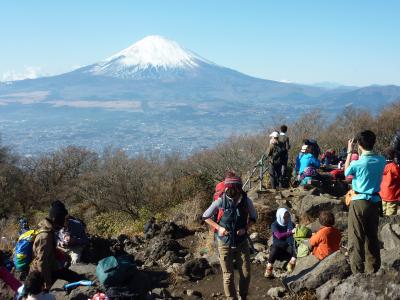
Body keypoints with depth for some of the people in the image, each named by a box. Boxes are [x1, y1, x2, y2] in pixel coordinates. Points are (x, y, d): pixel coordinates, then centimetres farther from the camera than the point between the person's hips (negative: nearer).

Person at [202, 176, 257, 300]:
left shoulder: (246, 201, -10)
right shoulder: (220, 201, -16)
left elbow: (253, 217, 7)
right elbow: (205, 216, -3)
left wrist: (245, 228, -10)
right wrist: (218, 227, -15)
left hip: (242, 243, 2)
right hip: (225, 244, -2)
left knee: (246, 274, 7)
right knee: (228, 275, 4)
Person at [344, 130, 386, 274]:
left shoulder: (357, 163, -16)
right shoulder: (381, 161, -3)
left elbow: (346, 172, 6)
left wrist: (349, 152, 10)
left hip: (359, 202, -5)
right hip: (375, 202, 5)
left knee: (356, 239, 1)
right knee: (372, 238, 14)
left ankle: (357, 270, 2)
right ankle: (373, 269, 21)